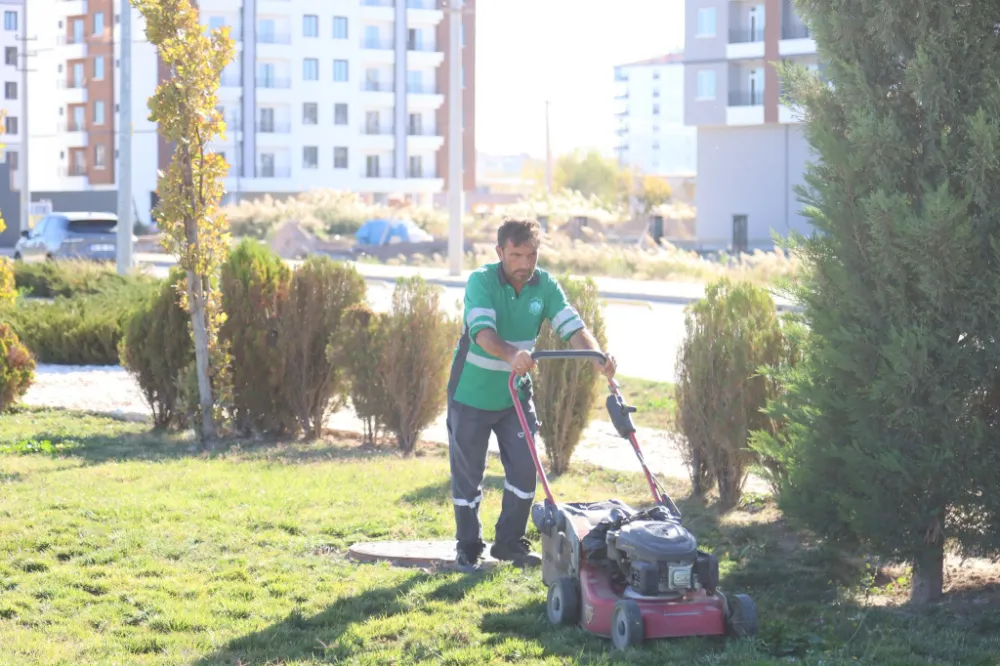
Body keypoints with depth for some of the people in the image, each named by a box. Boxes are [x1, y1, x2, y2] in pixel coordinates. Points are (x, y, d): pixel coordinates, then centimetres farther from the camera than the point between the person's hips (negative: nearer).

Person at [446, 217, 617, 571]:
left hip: (515, 396, 4)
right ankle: (468, 547, 18)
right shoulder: (481, 282, -21)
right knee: (468, 474, 4)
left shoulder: (545, 286, -7)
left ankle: (510, 542, 17)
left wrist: (596, 355, -37)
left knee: (524, 468, 1)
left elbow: (572, 326, -17)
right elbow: (483, 331, -36)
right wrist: (511, 355, -56)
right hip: (471, 395, -4)